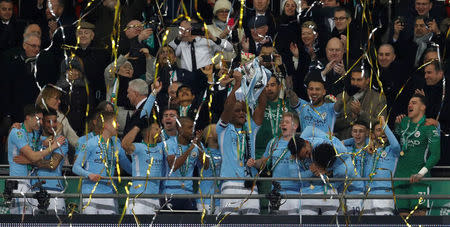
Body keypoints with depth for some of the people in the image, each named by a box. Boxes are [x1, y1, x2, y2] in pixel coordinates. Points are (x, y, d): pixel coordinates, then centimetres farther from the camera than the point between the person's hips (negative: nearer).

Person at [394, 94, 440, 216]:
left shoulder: (430, 128, -2)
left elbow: (435, 155, -8)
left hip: (418, 178, -6)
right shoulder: (403, 122, 15)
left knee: (419, 212, -17)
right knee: (403, 213, 1)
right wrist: (397, 124, 15)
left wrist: (421, 173, -20)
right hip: (400, 176, 6)